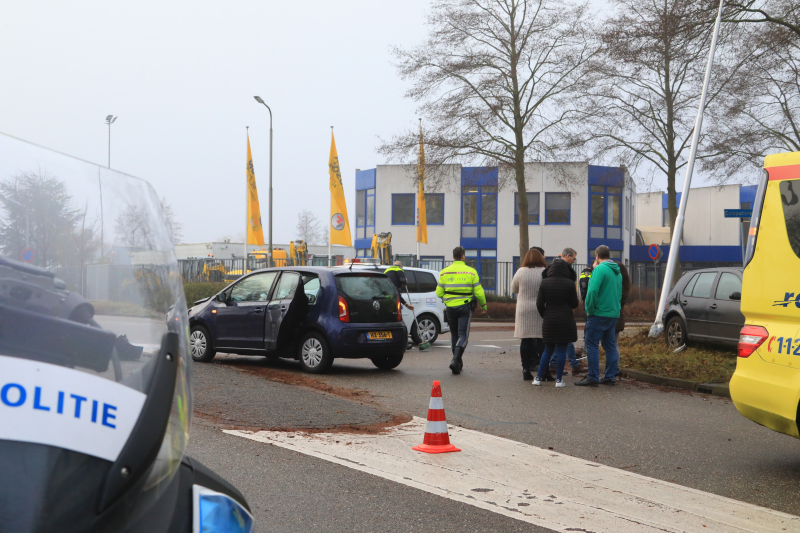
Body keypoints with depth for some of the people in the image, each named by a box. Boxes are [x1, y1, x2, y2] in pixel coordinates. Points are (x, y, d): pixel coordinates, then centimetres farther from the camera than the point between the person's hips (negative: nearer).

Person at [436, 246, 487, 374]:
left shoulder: (444, 272, 2)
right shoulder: (471, 272, -4)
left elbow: (439, 293, 3)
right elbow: (479, 292, -4)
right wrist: (483, 305, 13)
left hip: (450, 307, 2)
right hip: (465, 307, -2)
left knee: (454, 334, 16)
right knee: (463, 334, -1)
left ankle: (457, 362, 21)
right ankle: (456, 360, -20)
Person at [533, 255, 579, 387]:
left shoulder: (544, 283, -2)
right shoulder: (570, 284, -6)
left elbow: (539, 303, -2)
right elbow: (574, 304, -3)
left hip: (549, 321, 2)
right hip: (566, 321, -2)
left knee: (548, 350, 13)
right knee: (562, 350, 3)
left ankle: (538, 377, 13)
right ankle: (559, 379, 4)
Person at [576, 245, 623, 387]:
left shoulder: (600, 269, -13)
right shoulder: (617, 271, 14)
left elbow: (593, 291, -22)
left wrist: (589, 309, -12)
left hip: (599, 314, -8)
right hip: (614, 314, 8)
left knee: (592, 344, -4)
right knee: (610, 346, 13)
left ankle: (593, 377, -5)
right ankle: (610, 376, 14)